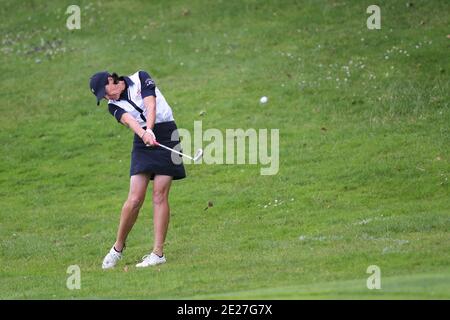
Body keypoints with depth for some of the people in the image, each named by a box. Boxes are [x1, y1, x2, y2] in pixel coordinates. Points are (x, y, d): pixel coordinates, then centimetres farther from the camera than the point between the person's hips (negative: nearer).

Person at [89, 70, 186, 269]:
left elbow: (150, 106, -16)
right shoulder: (114, 106, 7)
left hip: (166, 137, -3)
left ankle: (158, 253, -9)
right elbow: (129, 120, -15)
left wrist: (149, 130, -34)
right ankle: (118, 248, 7)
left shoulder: (140, 79, 0)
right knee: (135, 199, -8)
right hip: (142, 144, 3)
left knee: (160, 195, -9)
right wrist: (143, 134, -36)